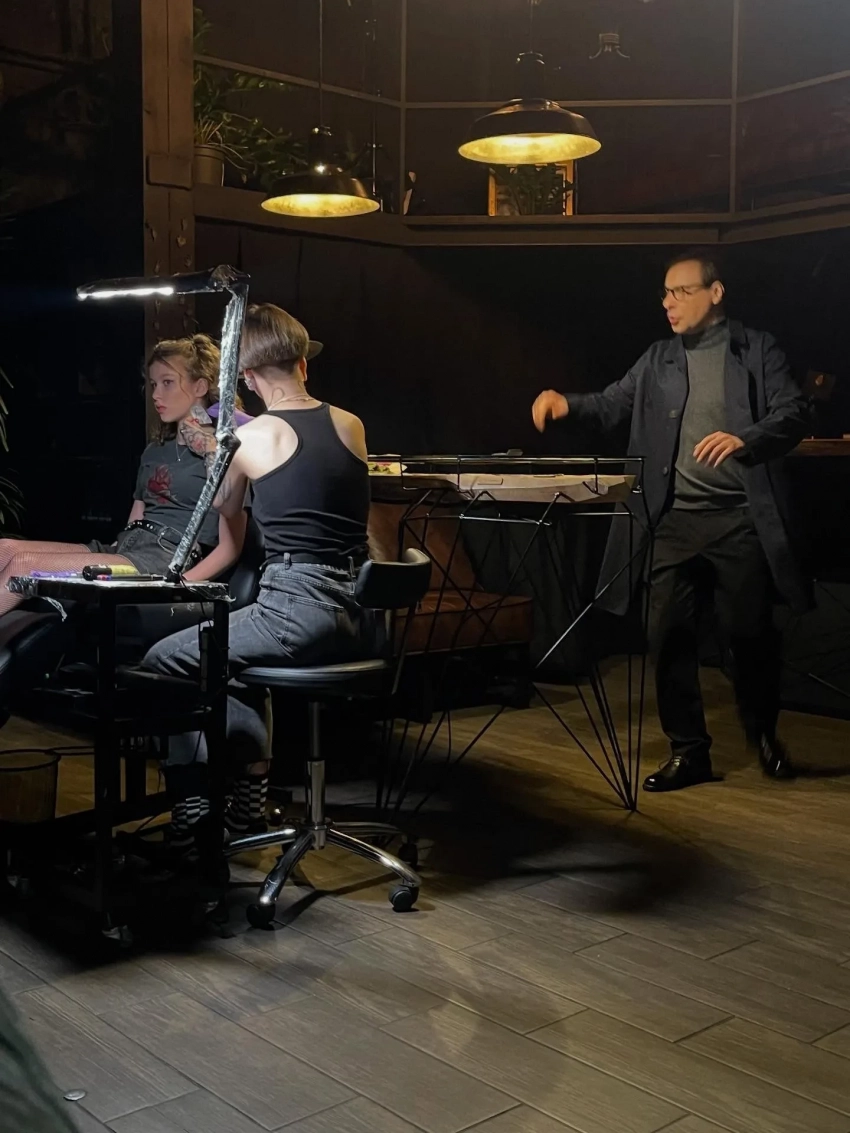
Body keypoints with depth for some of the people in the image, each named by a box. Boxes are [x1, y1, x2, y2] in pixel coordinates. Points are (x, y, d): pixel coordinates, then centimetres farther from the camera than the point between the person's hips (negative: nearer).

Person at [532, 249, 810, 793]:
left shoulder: (758, 349, 4)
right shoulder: (657, 360, 15)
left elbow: (793, 415, -6)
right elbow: (613, 405, 9)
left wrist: (744, 439, -25)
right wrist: (566, 402, -11)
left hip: (742, 517, -3)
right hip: (673, 519, 3)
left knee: (750, 631, 4)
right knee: (668, 634, 0)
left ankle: (765, 735, 30)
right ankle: (689, 750, 13)